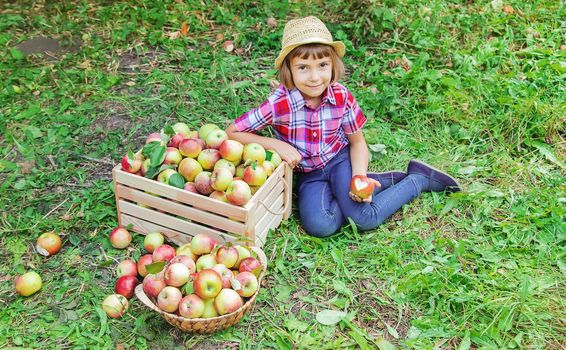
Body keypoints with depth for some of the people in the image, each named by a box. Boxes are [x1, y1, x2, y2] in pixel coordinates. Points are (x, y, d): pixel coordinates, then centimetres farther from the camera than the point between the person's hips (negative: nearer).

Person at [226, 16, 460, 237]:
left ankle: (418, 179, 2)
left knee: (364, 218, -24)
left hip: (340, 159, -1)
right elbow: (232, 132, -17)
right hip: (308, 173, 1)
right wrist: (275, 144, -27)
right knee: (319, 225, -26)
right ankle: (382, 181, -8)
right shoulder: (278, 104, -24)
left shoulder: (342, 97, -17)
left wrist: (360, 178, -21)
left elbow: (357, 142, -3)